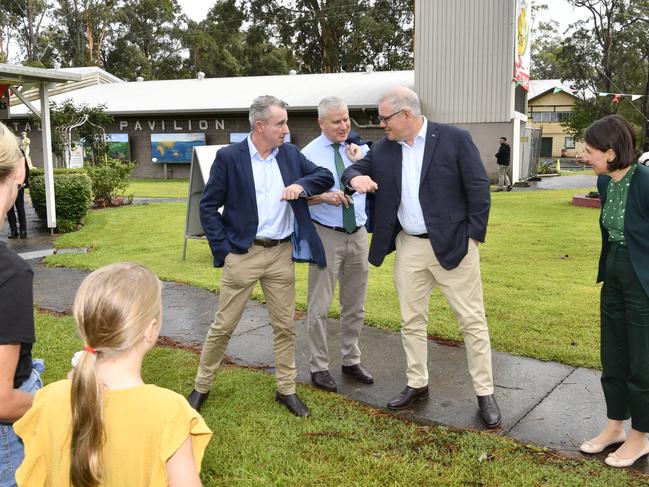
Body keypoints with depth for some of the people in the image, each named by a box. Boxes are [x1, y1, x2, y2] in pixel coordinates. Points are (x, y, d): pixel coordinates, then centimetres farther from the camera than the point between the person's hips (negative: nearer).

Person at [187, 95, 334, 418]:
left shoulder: (291, 154, 6)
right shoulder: (229, 157, -6)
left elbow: (326, 176, 10)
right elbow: (208, 206, -3)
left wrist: (301, 185, -11)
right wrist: (223, 249, -9)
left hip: (282, 253, 4)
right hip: (243, 254, -3)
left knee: (285, 326, 11)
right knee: (223, 325, 6)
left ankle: (286, 390, 26)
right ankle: (201, 387, 24)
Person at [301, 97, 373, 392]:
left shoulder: (359, 150, 6)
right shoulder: (309, 153, -5)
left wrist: (359, 162, -10)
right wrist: (324, 196, -22)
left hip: (358, 234, 4)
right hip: (326, 235, -4)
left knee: (355, 305, 14)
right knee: (320, 306, 0)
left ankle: (351, 361, 30)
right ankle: (318, 367, 15)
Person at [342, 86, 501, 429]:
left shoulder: (455, 139, -9)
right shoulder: (383, 149, 4)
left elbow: (479, 189, -8)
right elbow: (356, 169, 13)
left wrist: (473, 236, -10)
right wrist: (355, 178, -12)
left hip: (452, 244, -4)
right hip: (408, 246, 5)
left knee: (473, 321, 3)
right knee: (411, 321, 12)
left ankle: (485, 393, 16)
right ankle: (417, 385, 29)